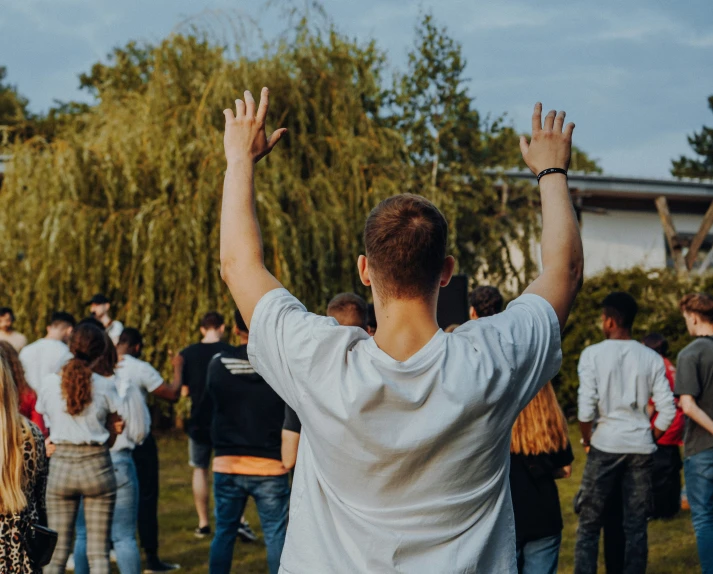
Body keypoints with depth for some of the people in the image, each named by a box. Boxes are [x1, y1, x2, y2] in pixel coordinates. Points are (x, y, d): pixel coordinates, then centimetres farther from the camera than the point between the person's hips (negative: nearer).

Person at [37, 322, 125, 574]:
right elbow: (112, 436, 1)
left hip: (61, 466, 2)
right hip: (96, 466, -1)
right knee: (98, 553, 3)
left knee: (56, 553, 7)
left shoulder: (50, 383, 0)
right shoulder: (105, 386, -6)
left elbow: (45, 430, 9)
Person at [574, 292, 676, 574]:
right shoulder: (651, 358, 4)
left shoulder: (593, 354, -5)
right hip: (641, 447, 3)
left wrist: (587, 439, 3)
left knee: (589, 523, 6)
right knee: (636, 526, 7)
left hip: (605, 445, -2)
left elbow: (586, 408, -13)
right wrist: (650, 437, 14)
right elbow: (668, 411, -1)